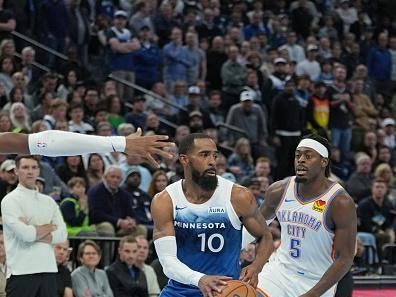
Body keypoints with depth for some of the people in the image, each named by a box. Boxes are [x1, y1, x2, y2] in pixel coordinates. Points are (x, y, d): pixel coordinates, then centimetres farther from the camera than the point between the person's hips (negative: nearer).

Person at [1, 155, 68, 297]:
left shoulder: (48, 201, 16)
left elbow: (62, 234, 4)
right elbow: (24, 233, -16)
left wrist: (35, 232, -10)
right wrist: (49, 227, 0)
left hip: (48, 269, 6)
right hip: (22, 271, -6)